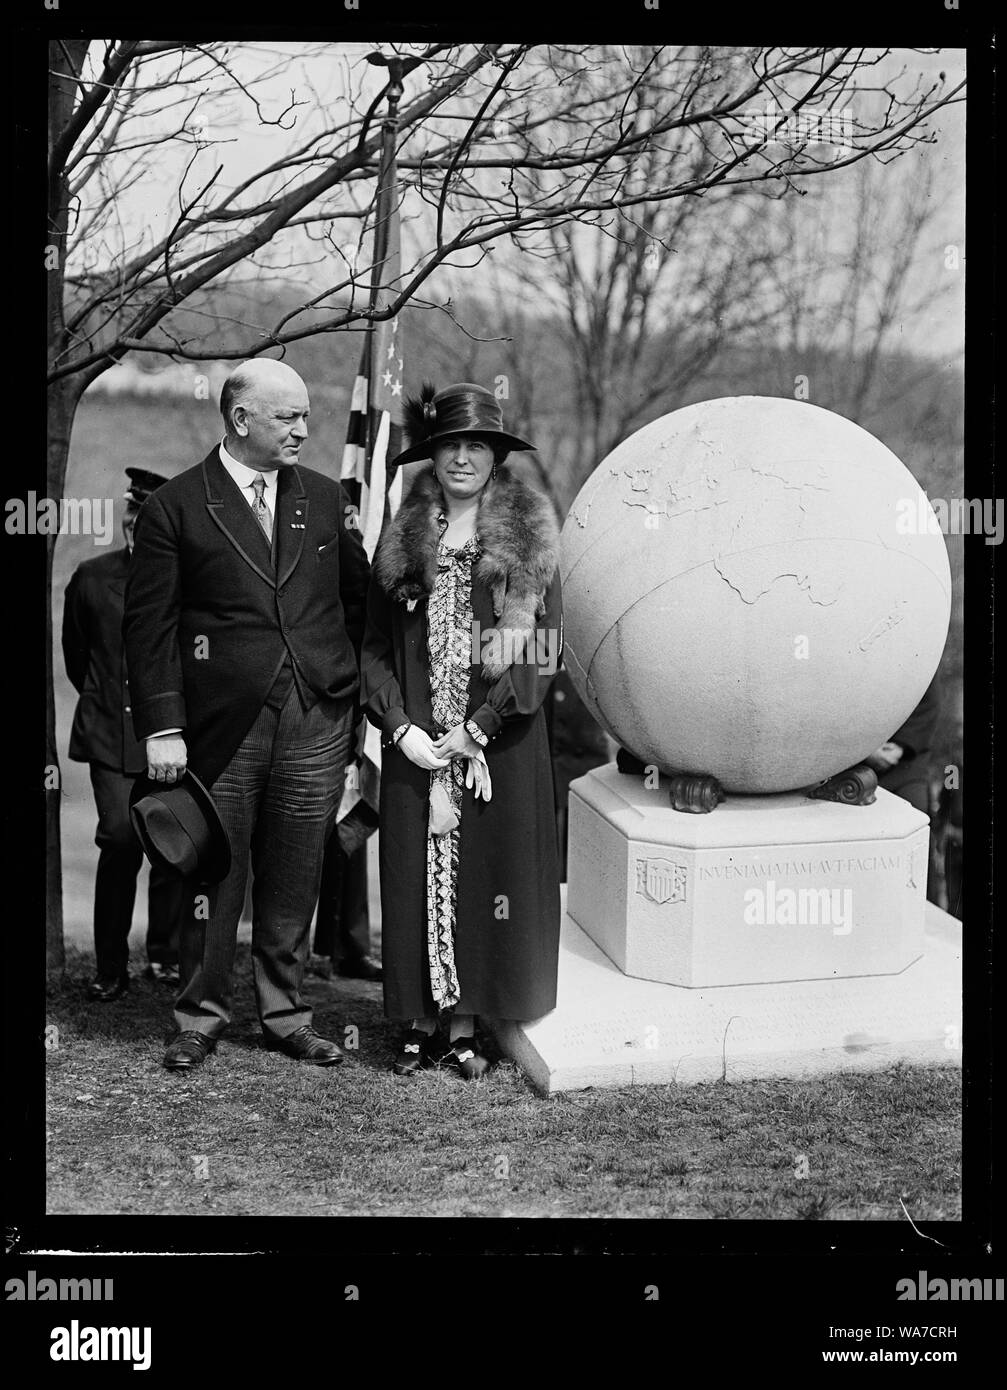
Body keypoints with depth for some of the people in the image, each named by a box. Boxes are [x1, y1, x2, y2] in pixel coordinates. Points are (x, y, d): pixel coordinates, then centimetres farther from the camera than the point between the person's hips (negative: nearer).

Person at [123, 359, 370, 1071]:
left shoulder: (326, 498, 11)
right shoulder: (176, 507, -1)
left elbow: (358, 598, 19)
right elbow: (149, 624, -4)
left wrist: (357, 688, 12)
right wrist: (163, 727, -10)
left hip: (318, 720, 3)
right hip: (222, 723, -3)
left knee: (294, 880, 9)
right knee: (214, 877, 6)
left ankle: (286, 1015, 23)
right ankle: (202, 1017, 21)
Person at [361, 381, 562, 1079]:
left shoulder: (530, 539, 0)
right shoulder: (405, 538, 8)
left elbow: (543, 652, -5)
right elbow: (376, 646, 7)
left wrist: (477, 731, -11)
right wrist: (401, 727, -8)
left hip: (501, 741, -2)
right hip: (416, 744, 2)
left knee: (487, 875, 1)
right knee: (416, 877, 4)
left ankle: (466, 1026, 12)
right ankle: (421, 1024, 15)